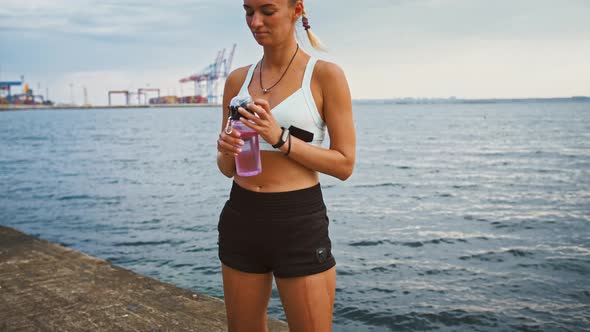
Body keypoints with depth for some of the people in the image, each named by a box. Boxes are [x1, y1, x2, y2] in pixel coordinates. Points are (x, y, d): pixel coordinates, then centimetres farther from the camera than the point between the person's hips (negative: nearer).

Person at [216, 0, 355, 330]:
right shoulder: (238, 80, 7)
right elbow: (229, 169, 12)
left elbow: (345, 164, -8)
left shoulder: (326, 75, -6)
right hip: (241, 219, 5)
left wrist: (280, 138, -19)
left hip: (299, 222, -4)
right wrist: (226, 151, -12)